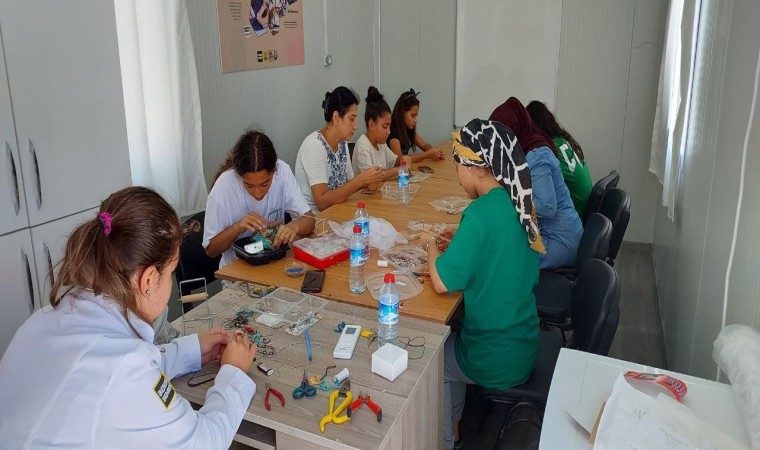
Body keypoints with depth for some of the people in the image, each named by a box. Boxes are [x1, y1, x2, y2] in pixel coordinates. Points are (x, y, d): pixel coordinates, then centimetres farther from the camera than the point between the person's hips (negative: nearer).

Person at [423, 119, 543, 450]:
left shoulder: (482, 211, -25)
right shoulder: (518, 204, 0)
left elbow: (443, 283, -24)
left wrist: (431, 244, -7)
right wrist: (464, 239, 6)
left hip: (497, 360, -7)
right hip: (523, 345, 7)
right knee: (445, 340, 29)